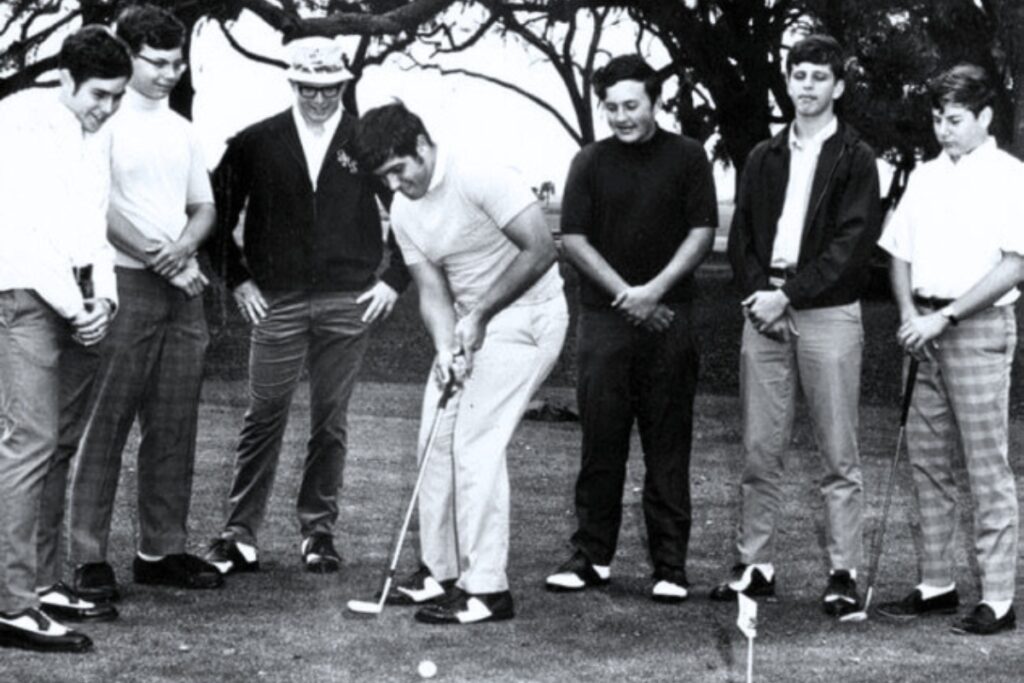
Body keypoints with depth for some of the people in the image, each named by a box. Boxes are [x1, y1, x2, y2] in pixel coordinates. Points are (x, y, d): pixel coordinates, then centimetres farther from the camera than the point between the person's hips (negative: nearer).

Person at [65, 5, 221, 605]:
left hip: (183, 290, 7)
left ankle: (163, 548, 14)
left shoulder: (183, 130, 16)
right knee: (107, 424, -6)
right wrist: (160, 261, -12)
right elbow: (99, 208, -12)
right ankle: (90, 555, -3)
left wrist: (183, 246, -4)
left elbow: (204, 207, 17)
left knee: (174, 427, 7)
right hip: (126, 286, -7)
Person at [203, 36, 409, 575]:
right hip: (276, 301, 0)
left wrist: (395, 278, 3)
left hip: (349, 303, 0)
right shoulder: (256, 143, 4)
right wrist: (237, 278, 4)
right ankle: (240, 531, 6)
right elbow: (219, 211, 10)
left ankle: (319, 531, 14)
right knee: (263, 417, 0)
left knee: (330, 421, 5)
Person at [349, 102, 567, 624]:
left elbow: (541, 249, -23)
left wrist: (480, 314, -19)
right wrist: (445, 348, -17)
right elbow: (432, 289, 2)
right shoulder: (403, 212, 3)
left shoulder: (481, 180, -21)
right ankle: (440, 572, 19)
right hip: (469, 323, 8)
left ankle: (487, 589, -12)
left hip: (526, 313, -8)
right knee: (436, 440, 7)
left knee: (476, 444, -14)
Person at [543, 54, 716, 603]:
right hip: (605, 316, 1)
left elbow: (702, 231, 1)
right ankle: (592, 556, 10)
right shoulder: (591, 162, 7)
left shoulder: (687, 157, 5)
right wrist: (626, 293, -7)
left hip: (668, 316, -1)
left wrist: (655, 289, -10)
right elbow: (573, 238, 2)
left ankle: (670, 564, 4)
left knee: (668, 444, 0)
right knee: (601, 440, 2)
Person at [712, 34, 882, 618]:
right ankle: (756, 565, 12)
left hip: (828, 313, -4)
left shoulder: (855, 159, 1)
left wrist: (788, 295, -14)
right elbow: (741, 236, 12)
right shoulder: (764, 158, 16)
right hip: (765, 311, 4)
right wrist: (757, 292, -6)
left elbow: (853, 243, -8)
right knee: (760, 452, 6)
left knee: (839, 454, -3)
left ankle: (844, 574, 0)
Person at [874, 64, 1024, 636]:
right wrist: (910, 315, -2)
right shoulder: (926, 176, 14)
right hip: (928, 329, 7)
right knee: (927, 460, 9)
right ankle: (937, 584, 19)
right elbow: (901, 253, 16)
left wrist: (944, 317, -16)